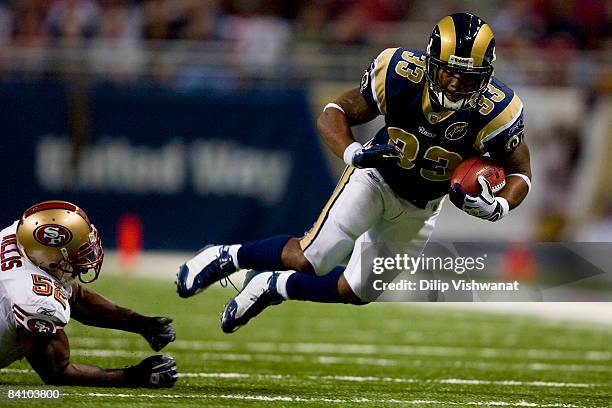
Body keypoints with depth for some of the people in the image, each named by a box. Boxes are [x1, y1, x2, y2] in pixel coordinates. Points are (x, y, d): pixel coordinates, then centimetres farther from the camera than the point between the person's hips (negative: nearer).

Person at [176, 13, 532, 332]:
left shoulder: (494, 111, -28)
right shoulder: (402, 76, -29)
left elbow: (520, 173, -12)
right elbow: (333, 115, -19)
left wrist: (498, 206, -33)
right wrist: (353, 153, -39)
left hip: (420, 210, 2)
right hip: (377, 177, -2)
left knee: (356, 291, 8)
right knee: (311, 260, -17)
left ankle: (276, 286, 33)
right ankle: (226, 257, 7)